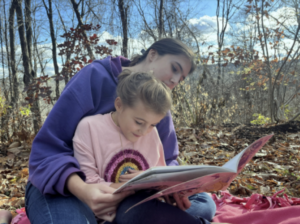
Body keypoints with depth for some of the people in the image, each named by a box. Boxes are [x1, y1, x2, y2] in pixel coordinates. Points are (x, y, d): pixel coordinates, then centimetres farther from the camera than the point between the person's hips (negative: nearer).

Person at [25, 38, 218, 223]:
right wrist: (81, 189, -37)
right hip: (65, 189, -5)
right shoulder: (96, 77, -14)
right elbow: (47, 149, -19)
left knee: (203, 203, -10)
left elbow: (167, 162, 7)